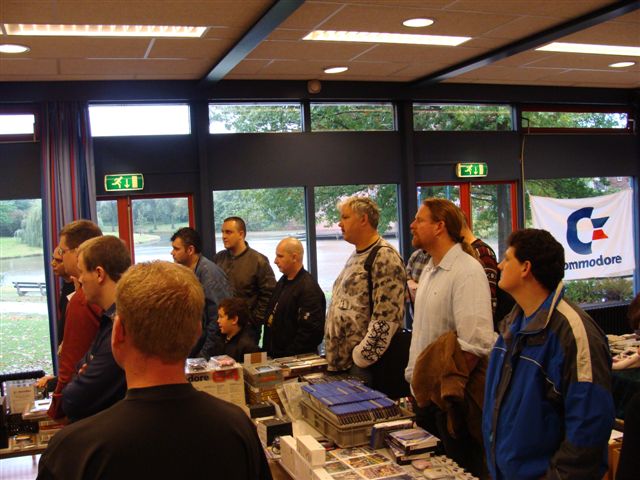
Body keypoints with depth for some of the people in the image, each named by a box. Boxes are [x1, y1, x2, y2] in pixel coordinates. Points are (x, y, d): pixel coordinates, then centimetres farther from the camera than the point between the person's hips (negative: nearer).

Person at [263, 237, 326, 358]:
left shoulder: (309, 288, -20)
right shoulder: (283, 282, 11)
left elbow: (311, 331, -25)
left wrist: (289, 357, -20)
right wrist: (267, 350, 11)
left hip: (294, 360, -8)